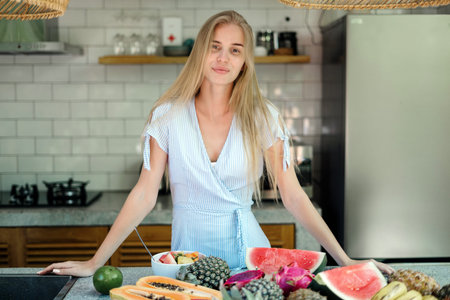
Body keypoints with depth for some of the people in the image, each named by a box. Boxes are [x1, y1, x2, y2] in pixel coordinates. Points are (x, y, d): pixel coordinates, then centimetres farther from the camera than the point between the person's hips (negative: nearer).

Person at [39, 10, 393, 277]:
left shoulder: (262, 118, -6)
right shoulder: (167, 116, -6)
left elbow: (293, 195, -6)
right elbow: (144, 195, -5)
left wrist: (345, 260, -11)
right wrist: (94, 263, -9)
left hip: (245, 247, 0)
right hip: (189, 248, 1)